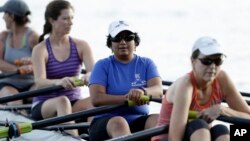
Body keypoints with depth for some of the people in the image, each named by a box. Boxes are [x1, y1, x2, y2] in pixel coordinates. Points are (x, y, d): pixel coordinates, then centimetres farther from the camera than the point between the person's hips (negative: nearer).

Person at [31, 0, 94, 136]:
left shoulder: (81, 46, 5)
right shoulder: (40, 50, -4)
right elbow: (39, 82, -19)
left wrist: (89, 76, -36)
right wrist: (59, 82, -41)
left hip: (74, 105, 3)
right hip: (43, 107, -3)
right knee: (62, 101, -35)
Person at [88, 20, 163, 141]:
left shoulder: (146, 64, 12)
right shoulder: (103, 66, 6)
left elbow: (158, 89, -6)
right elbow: (96, 99, -9)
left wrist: (143, 91, -31)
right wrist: (126, 98, -22)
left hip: (139, 122, 2)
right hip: (106, 122, -2)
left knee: (158, 119, -27)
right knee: (118, 122, -35)